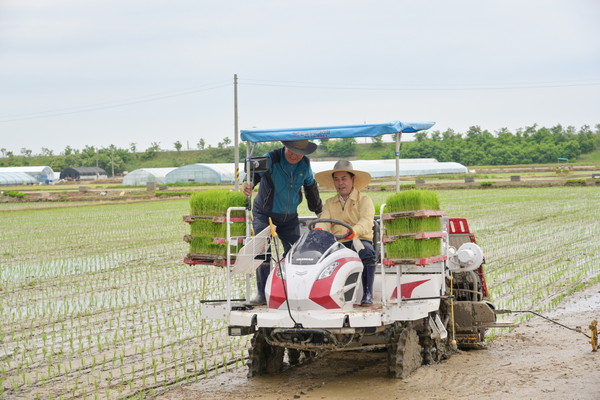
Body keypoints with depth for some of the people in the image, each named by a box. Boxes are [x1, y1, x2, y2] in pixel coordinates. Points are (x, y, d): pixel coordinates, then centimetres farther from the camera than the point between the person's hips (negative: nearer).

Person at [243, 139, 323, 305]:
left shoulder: (305, 164, -3)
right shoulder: (271, 159, -20)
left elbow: (311, 187, 13)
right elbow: (256, 170, -38)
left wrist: (319, 211, 22)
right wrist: (249, 183, -61)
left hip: (290, 217, 4)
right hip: (264, 215, -4)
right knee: (263, 252, -15)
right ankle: (263, 294, -11)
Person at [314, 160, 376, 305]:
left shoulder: (364, 199, 7)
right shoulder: (330, 203, 21)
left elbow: (366, 222, -12)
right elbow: (324, 221, 3)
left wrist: (354, 231, -35)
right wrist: (318, 231, -23)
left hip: (360, 240, -3)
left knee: (366, 251, -37)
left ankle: (367, 294, -28)